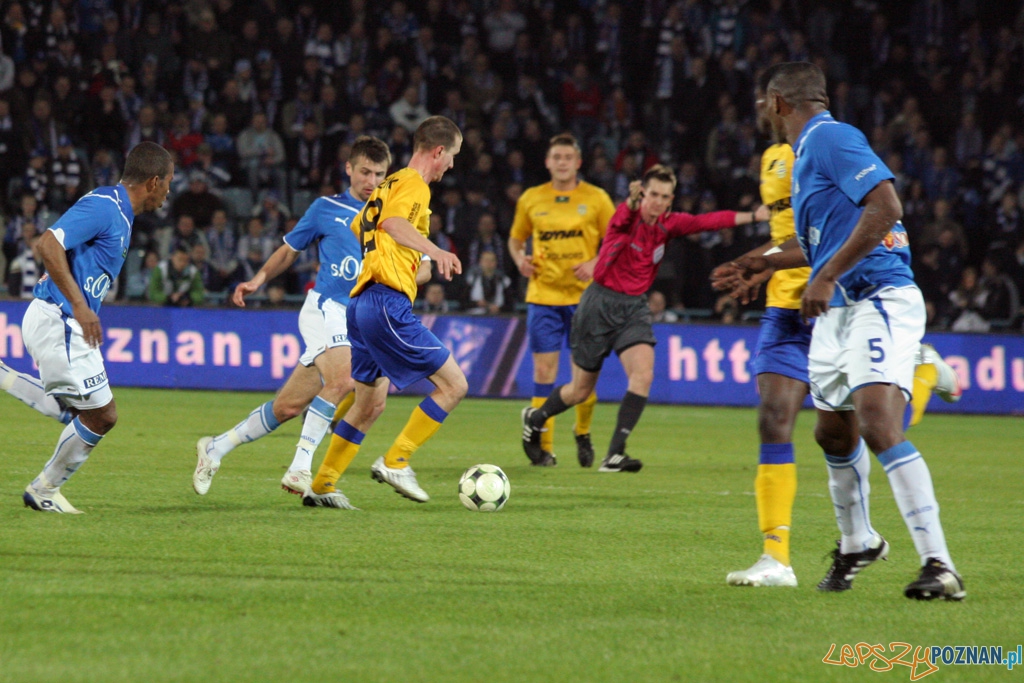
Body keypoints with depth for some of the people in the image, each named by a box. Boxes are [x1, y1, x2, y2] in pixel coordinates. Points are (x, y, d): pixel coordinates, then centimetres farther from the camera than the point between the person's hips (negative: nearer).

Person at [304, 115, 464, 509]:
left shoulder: (390, 184, 22)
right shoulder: (414, 184, -6)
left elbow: (356, 228, 34)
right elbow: (393, 222, -28)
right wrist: (435, 251, -45)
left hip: (362, 302, 10)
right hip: (389, 303, -10)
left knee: (370, 405, 17)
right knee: (453, 385, -7)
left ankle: (321, 486, 18)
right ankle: (395, 462, -9)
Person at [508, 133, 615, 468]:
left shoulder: (596, 199, 2)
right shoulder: (531, 199, 7)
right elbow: (515, 239, 19)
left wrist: (596, 264, -11)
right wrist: (520, 259, -1)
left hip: (584, 295, -1)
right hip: (543, 295, 1)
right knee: (544, 370, -5)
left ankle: (583, 433, 26)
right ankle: (544, 448, -2)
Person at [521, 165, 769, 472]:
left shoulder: (668, 225, 0)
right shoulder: (627, 217, -16)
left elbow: (707, 221, -9)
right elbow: (624, 217, -40)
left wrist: (753, 215, -21)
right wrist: (633, 201, -65)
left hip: (634, 308, 4)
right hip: (600, 304, -4)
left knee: (643, 374, -20)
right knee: (581, 390, 6)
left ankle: (615, 454, -17)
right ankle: (535, 419, 36)